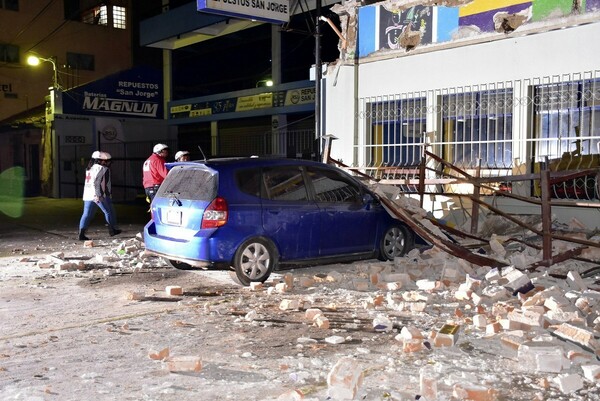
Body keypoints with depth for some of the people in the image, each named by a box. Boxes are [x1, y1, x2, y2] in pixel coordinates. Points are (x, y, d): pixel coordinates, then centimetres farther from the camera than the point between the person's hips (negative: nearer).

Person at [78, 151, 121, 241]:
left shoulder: (89, 168, 18)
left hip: (88, 195, 8)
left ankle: (81, 234, -5)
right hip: (101, 196, -8)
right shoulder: (102, 168, -11)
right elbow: (96, 182, -21)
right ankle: (112, 230, 22)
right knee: (109, 212, 10)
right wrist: (97, 195, -23)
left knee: (87, 214, 5)